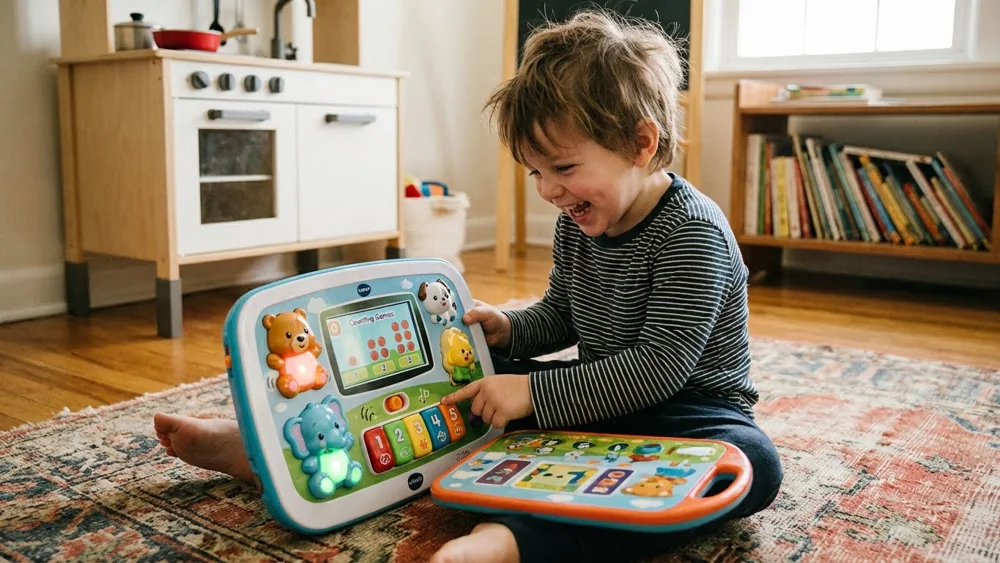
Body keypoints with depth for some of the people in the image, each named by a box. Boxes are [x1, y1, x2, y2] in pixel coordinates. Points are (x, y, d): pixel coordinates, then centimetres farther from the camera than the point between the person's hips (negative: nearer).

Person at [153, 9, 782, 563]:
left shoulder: (693, 232, -22)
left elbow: (661, 366, -27)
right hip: (597, 396, 7)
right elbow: (559, 317, 16)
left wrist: (534, 392, -28)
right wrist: (507, 329, -5)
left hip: (688, 407, -6)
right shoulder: (578, 221, 2)